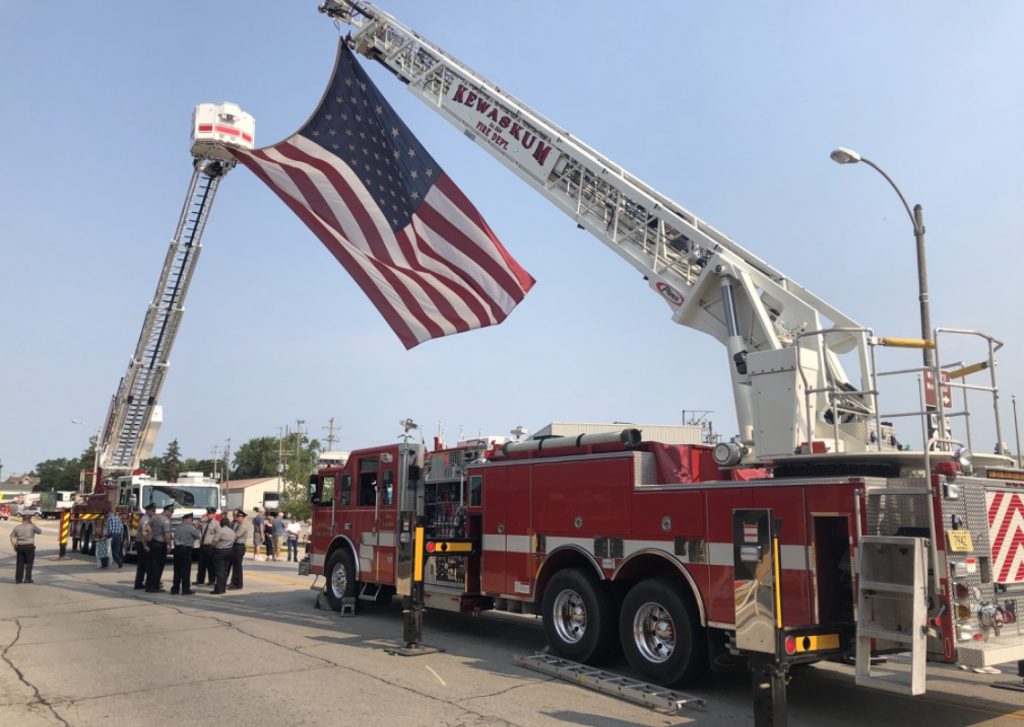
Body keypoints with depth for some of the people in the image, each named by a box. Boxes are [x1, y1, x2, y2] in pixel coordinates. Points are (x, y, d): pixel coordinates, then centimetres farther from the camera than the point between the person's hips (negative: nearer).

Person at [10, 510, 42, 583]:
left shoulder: (17, 527, 4)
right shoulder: (32, 526, -6)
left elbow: (12, 538, 5)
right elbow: (40, 532, 8)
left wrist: (14, 547, 12)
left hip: (19, 547, 4)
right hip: (29, 546, -4)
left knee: (20, 563, 9)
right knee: (29, 563, 4)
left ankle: (18, 579, 11)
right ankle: (27, 578, 2)